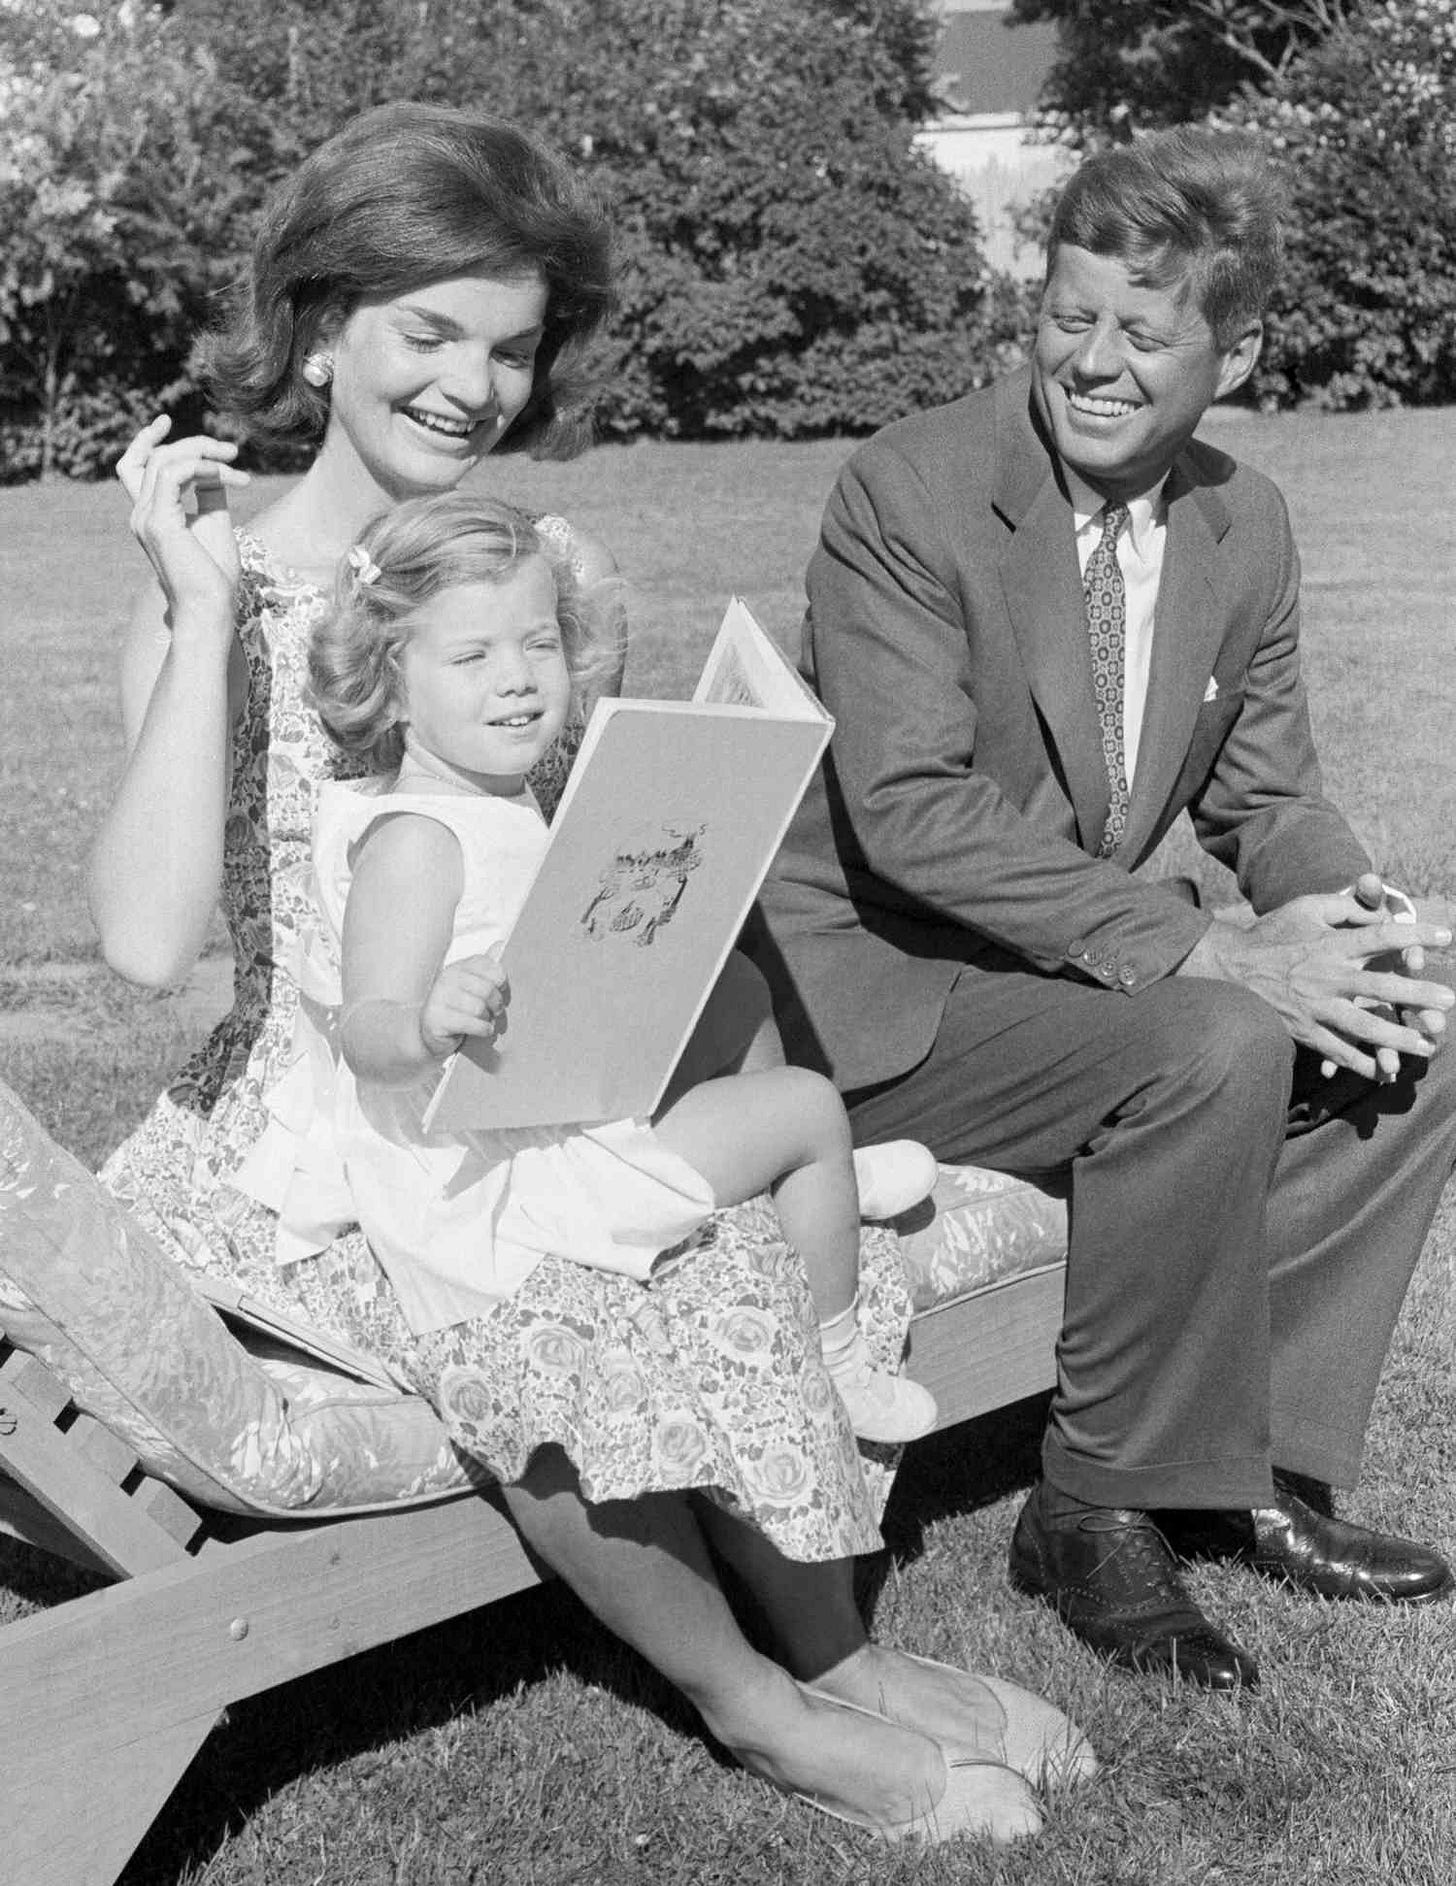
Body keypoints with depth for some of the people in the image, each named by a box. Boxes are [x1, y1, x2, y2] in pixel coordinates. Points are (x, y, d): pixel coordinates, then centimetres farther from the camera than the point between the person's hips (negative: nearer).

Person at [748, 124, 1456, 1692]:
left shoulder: (1244, 527, 4)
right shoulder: (907, 491, -17)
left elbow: (1266, 795, 11)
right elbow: (912, 810, -26)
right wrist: (1208, 950, -31)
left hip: (1079, 964, 7)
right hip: (873, 987, -7)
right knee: (1216, 1050, -29)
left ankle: (1254, 1465, 3)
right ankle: (1099, 1507, -13)